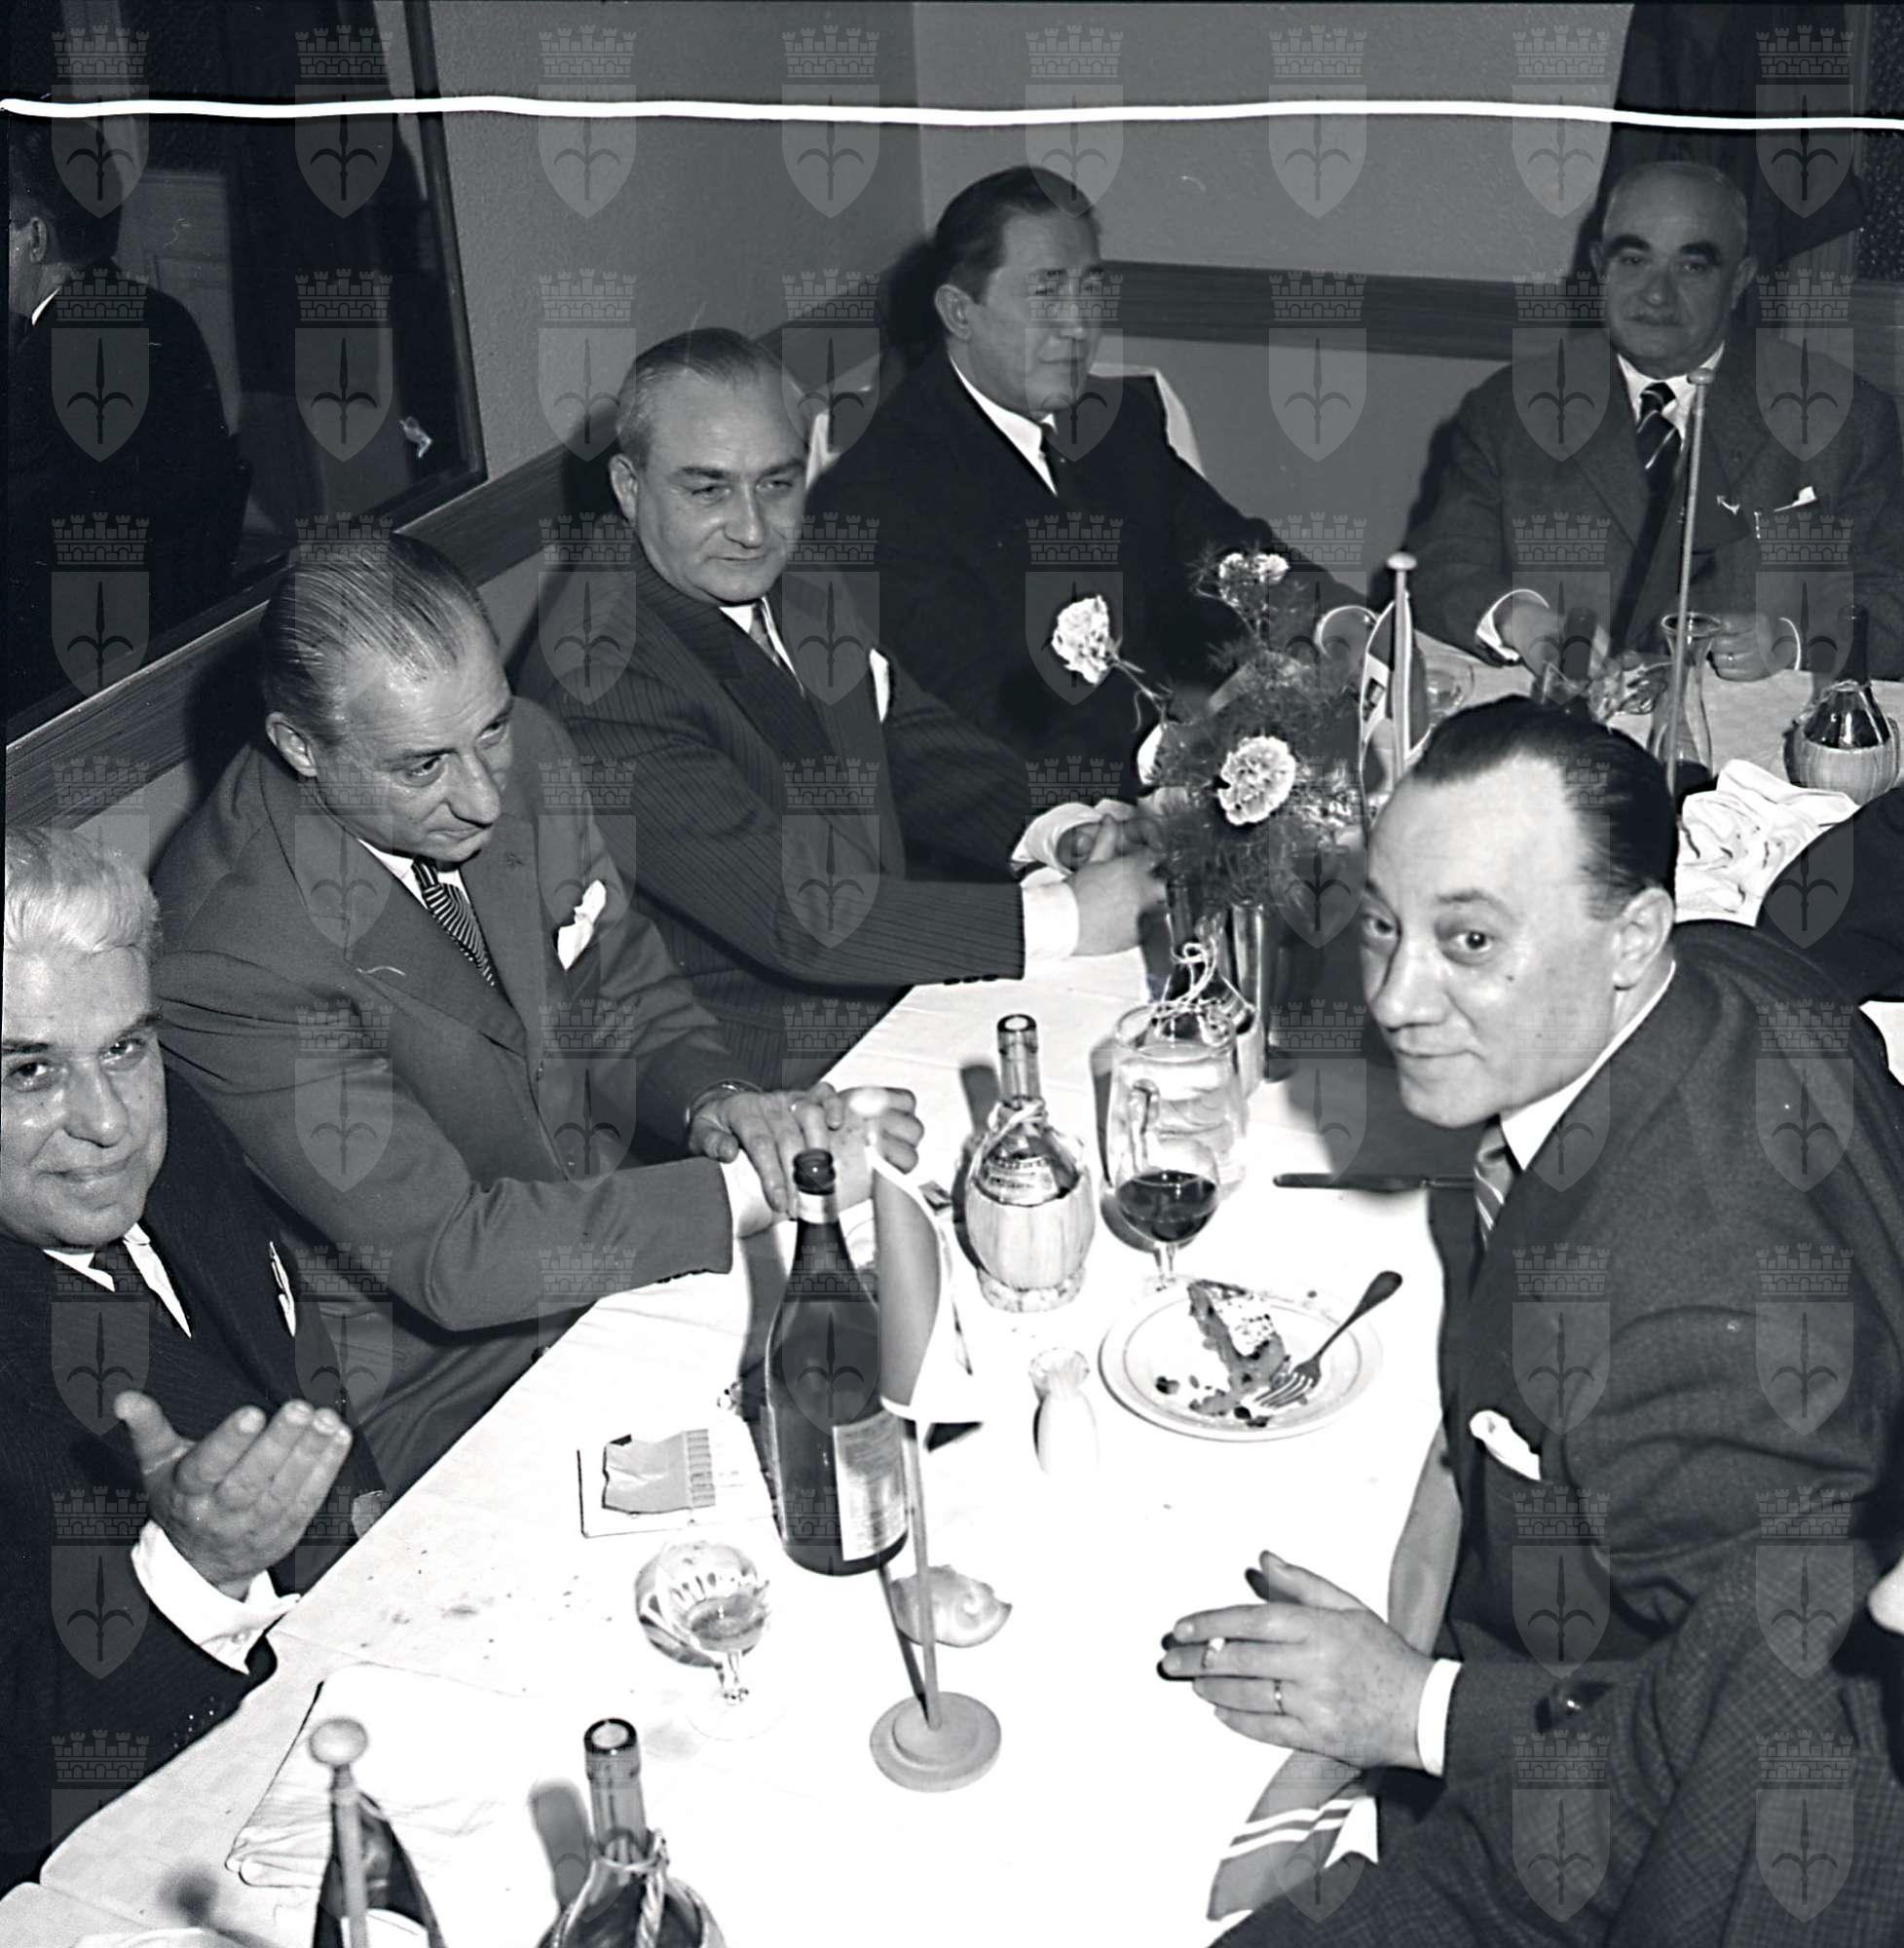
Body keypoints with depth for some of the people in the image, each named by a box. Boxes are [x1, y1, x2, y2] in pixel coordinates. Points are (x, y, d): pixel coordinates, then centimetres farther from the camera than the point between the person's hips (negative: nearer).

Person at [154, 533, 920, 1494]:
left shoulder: (528, 753, -5)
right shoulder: (227, 959, -26)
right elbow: (443, 1251, -26)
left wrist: (715, 1102, -16)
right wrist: (761, 1187, -29)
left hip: (607, 1252, 7)